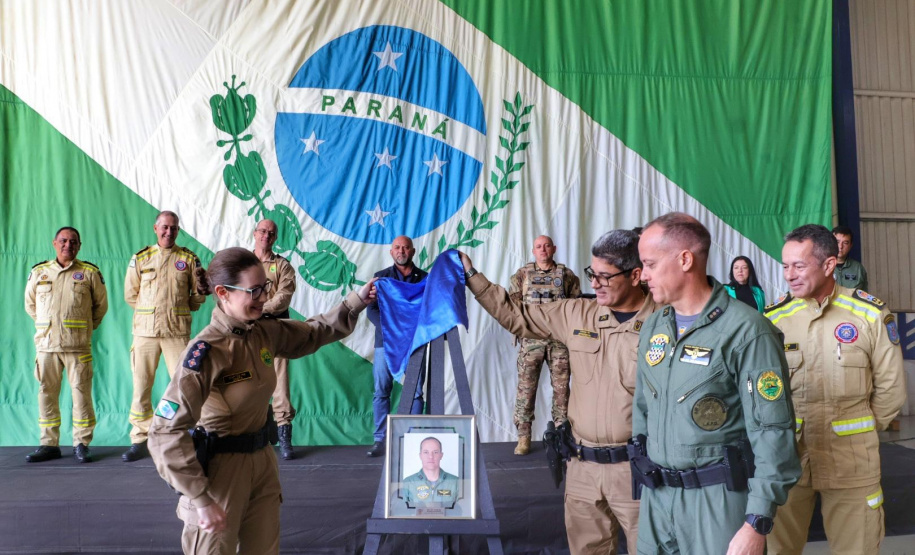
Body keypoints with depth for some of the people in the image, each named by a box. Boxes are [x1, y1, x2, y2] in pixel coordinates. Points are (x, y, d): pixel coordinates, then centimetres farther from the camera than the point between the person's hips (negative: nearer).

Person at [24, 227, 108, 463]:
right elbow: (30, 304, 21)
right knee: (47, 393, 7)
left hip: (78, 346, -3)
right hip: (46, 344, 3)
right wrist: (45, 325, 16)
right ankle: (49, 444, 17)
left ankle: (81, 444, 7)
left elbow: (101, 304, 11)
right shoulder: (38, 272, 10)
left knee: (81, 393, -2)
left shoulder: (90, 272, 3)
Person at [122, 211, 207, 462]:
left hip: (178, 331, -1)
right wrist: (150, 311, 10)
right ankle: (140, 440, 17)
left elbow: (199, 294, 9)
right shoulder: (140, 258, 9)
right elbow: (130, 294, 14)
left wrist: (179, 310, 6)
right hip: (145, 330, 2)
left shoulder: (189, 258, 5)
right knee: (141, 387, 5)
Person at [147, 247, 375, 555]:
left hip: (263, 461, 7)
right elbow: (167, 433, -25)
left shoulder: (265, 333, -3)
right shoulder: (206, 352, -23)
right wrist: (202, 500, -24)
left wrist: (357, 300, 3)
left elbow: (316, 332, 14)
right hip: (220, 467, -7)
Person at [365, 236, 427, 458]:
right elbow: (371, 310, 3)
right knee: (381, 391, -1)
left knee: (415, 392, -1)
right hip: (385, 341, 0)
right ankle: (380, 440, 6)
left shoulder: (424, 278, 11)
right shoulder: (381, 277, 11)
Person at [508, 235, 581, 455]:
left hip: (560, 339, 1)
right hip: (531, 339, 0)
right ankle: (523, 436, 6)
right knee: (526, 387, -2)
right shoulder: (523, 274, 9)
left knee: (561, 387, 3)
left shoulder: (566, 274, 9)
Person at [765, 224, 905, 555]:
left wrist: (863, 431, 7)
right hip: (786, 455, 1)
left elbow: (890, 387, 3)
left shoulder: (870, 314, -4)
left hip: (852, 460, 0)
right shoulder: (774, 317, -3)